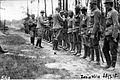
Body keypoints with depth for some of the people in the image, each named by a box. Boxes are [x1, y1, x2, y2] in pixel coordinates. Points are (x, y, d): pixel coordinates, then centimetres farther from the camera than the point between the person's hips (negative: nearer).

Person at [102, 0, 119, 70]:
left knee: (113, 51, -2)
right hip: (107, 35, 10)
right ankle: (109, 64, 21)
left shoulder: (114, 12, -12)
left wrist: (114, 37, -20)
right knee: (105, 50, 12)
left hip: (113, 35, -10)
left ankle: (112, 66, 5)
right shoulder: (109, 13, 18)